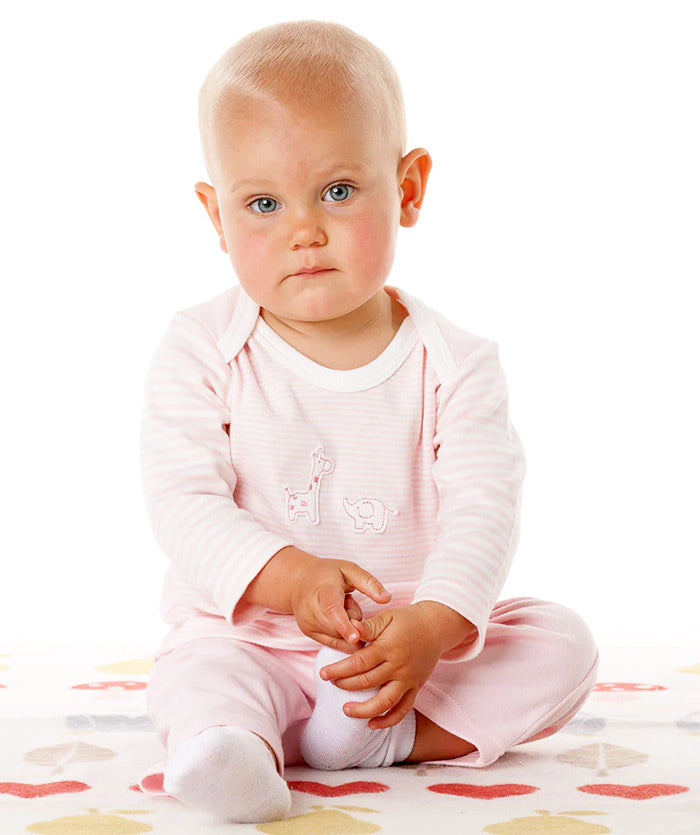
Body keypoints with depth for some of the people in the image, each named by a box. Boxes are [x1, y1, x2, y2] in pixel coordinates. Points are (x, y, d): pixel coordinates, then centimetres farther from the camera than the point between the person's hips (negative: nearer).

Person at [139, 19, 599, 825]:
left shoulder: (451, 361, -6)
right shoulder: (199, 353, -6)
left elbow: (483, 507, -15)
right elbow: (183, 501, -13)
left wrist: (434, 623, -34)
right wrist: (287, 575, -31)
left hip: (422, 635, 2)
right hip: (251, 631, -2)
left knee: (561, 642, -15)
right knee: (196, 668, -31)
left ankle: (383, 734, -28)